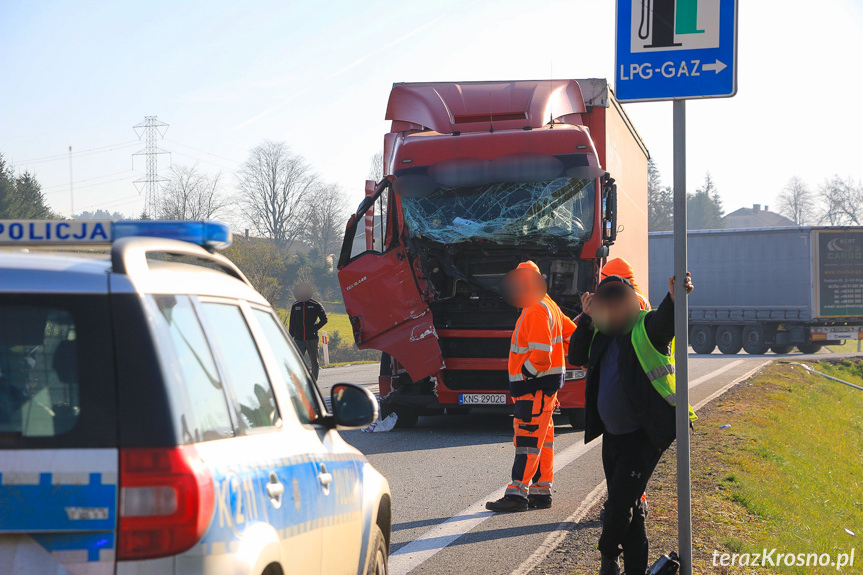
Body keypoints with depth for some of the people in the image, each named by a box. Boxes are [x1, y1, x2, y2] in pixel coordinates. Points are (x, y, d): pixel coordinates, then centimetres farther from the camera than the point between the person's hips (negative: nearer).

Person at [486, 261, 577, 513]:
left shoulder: (537, 310, -16)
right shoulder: (547, 306, 17)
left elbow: (540, 355, -22)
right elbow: (572, 335, 25)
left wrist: (524, 374, -13)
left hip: (537, 384, -11)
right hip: (539, 385, 11)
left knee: (528, 438, -13)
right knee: (541, 439, 12)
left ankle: (517, 494, -16)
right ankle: (541, 492, 16)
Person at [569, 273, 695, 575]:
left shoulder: (645, 328, -10)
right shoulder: (602, 333, 11)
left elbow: (665, 320, -31)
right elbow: (576, 357, 8)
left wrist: (674, 297, -53)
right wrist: (586, 318, -1)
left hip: (643, 434, -7)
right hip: (613, 433, 7)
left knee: (620, 501, -10)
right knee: (628, 505, 13)